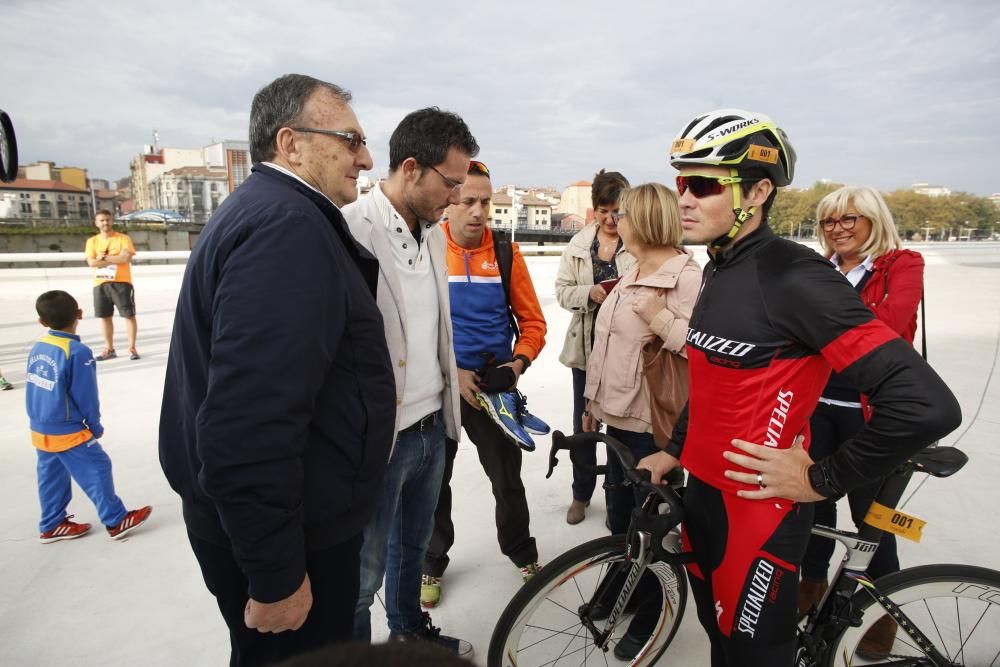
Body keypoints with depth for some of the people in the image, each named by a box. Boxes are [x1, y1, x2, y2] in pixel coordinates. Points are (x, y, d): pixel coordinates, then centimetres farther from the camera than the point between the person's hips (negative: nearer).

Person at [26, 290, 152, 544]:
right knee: (96, 471, 2)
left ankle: (52, 525, 31)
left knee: (51, 477, 18)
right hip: (68, 432, -8)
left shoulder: (37, 348, 2)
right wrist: (94, 425, -3)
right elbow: (85, 395, -16)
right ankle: (116, 521, 10)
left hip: (40, 430, 8)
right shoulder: (77, 351, -21)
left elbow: (33, 387, 11)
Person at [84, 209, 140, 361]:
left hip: (121, 283, -4)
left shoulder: (123, 238, -1)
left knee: (129, 315, -3)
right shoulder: (92, 241, 8)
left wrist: (104, 257, -10)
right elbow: (91, 262, -5)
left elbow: (126, 258, -16)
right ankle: (109, 349, 19)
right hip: (101, 284, 4)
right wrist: (116, 259, -12)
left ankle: (132, 348, 4)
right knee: (105, 316, 9)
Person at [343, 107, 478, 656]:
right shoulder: (349, 231, -19)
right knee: (364, 571, 11)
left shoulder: (435, 232, 7)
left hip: (432, 426, 8)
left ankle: (410, 630, 50)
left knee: (414, 543, 27)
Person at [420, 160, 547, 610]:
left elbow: (532, 320, 3)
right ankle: (432, 562, 35)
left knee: (507, 478, 13)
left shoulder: (506, 253, -2)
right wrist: (452, 373, -16)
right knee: (434, 481, 13)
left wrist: (519, 362, -13)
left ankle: (521, 551, 38)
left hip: (494, 388, 1)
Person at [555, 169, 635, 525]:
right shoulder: (579, 243, 5)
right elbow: (562, 289, 4)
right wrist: (589, 292, -15)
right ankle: (581, 494, 34)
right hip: (587, 345, 4)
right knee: (584, 422, 15)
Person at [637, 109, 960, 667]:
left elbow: (927, 405, -28)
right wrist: (674, 451, 15)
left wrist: (823, 481, -18)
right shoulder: (718, 270, 6)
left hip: (757, 509, -8)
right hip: (702, 493, 8)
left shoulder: (794, 277, -22)